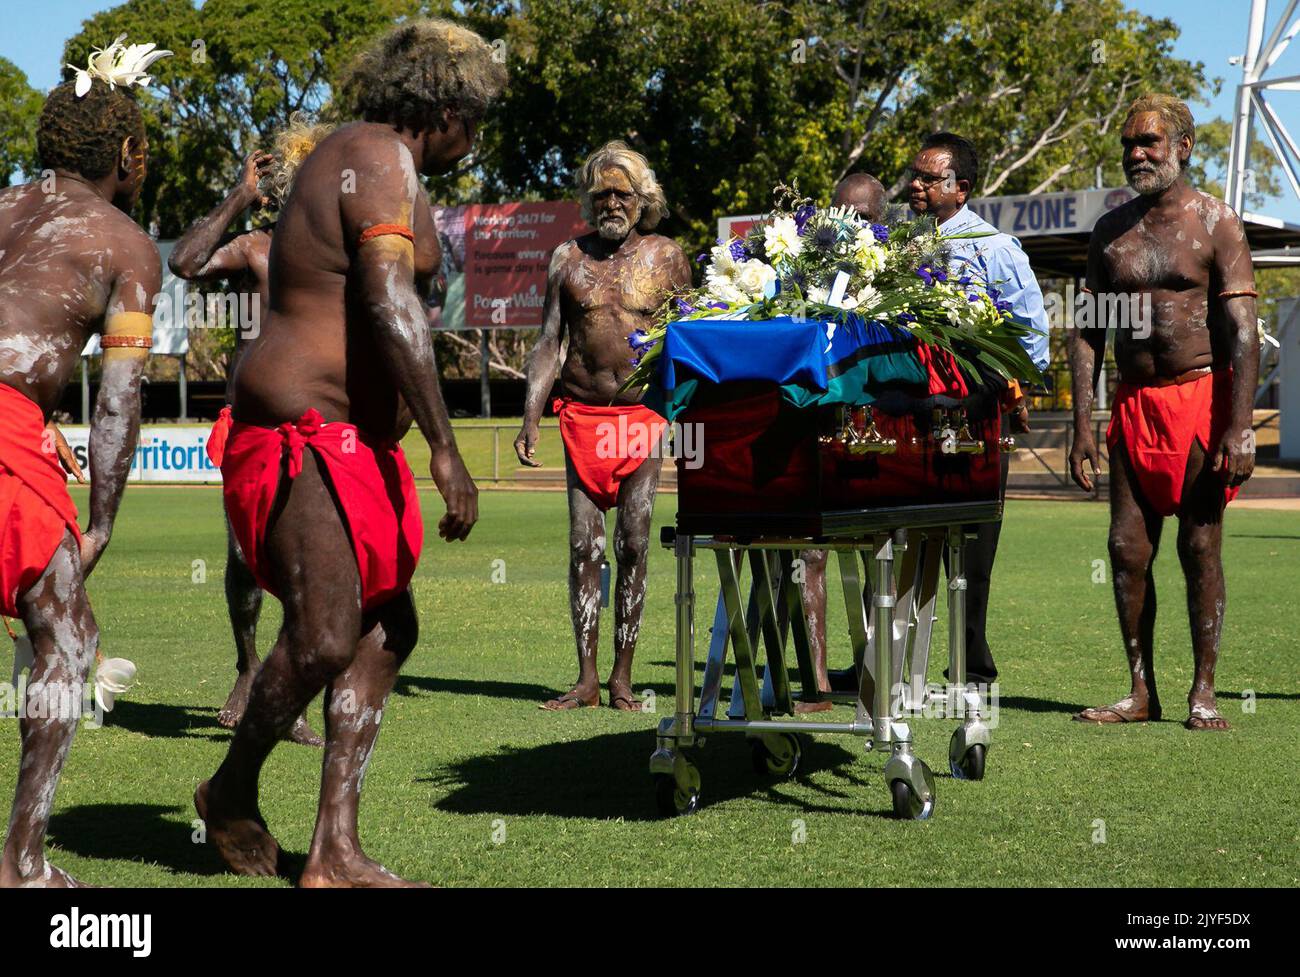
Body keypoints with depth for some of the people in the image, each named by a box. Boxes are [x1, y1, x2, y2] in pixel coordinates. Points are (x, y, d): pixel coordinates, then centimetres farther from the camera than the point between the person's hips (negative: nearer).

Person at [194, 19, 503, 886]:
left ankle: (335, 853, 8)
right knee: (324, 641, -16)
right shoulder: (380, 159, -11)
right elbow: (391, 307, -22)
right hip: (305, 432, -11)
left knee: (387, 630, 7)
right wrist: (445, 449, -24)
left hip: (348, 439, 11)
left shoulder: (354, 158, 21)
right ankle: (233, 786, 10)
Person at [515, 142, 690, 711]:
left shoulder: (665, 256, 6)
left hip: (645, 415, -1)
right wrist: (529, 418, -4)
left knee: (633, 543, -3)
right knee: (584, 546, -1)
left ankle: (623, 676, 3)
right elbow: (548, 344, 7)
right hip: (581, 415, 1)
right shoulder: (567, 258, 9)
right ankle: (587, 679, 3)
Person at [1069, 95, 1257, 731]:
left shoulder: (1216, 224, -2)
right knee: (1128, 547, 1)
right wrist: (1082, 427, 4)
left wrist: (1239, 428, -17)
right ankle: (1141, 691, 10)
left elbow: (1243, 333, -9)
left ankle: (1203, 694, 5)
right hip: (1134, 405, 4)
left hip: (1202, 398, -4)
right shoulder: (1111, 231, 11)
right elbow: (1087, 332, 12)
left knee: (1200, 546, -2)